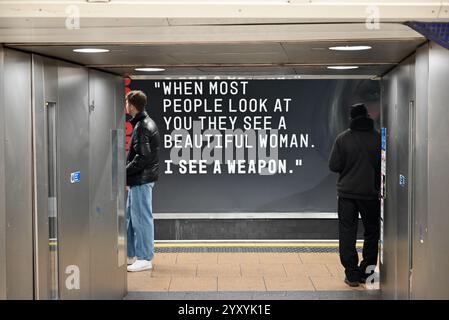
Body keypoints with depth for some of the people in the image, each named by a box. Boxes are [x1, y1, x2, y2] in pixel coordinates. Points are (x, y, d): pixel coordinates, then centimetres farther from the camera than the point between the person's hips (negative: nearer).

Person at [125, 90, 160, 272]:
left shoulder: (143, 127, -16)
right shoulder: (143, 123, 15)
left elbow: (143, 157, -23)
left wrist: (125, 171, -14)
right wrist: (128, 177, 12)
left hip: (142, 180, -10)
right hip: (137, 180, 10)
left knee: (141, 218, -3)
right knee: (130, 217, 16)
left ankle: (145, 259, 4)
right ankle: (131, 255, 25)